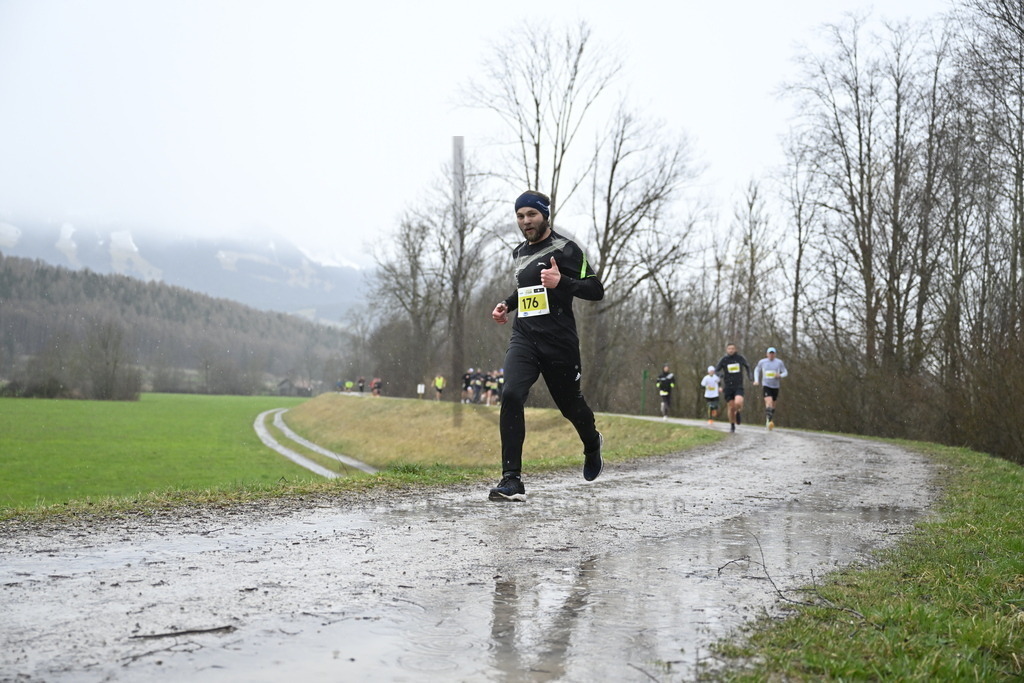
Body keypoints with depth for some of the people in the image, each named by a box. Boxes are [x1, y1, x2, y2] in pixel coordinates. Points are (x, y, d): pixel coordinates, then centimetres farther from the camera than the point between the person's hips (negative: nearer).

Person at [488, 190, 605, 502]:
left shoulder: (565, 249, -5)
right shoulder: (519, 252, 15)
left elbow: (596, 290, -9)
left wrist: (562, 282, -24)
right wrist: (506, 304, 17)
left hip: (559, 342, -4)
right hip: (524, 337, 4)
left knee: (569, 403, 11)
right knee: (511, 395, -20)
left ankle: (592, 443, 49)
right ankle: (512, 480, -19)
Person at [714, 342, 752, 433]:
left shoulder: (740, 358, 1)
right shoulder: (723, 360, -2)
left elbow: (747, 365, 20)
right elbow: (716, 370, 3)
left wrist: (749, 375, 9)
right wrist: (720, 374, -19)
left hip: (738, 387, 0)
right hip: (728, 387, 0)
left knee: (738, 403, -24)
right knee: (731, 408, 0)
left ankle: (738, 412, 11)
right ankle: (732, 425, 22)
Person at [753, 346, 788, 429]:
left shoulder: (779, 362, 0)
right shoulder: (762, 362, 2)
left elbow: (785, 372, 6)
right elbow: (757, 370, 19)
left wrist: (780, 375, -17)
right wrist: (756, 380, 5)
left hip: (775, 386, 2)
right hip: (766, 385, -2)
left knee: (773, 405, 12)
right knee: (769, 402, -22)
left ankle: (771, 421, 28)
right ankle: (769, 421, -30)